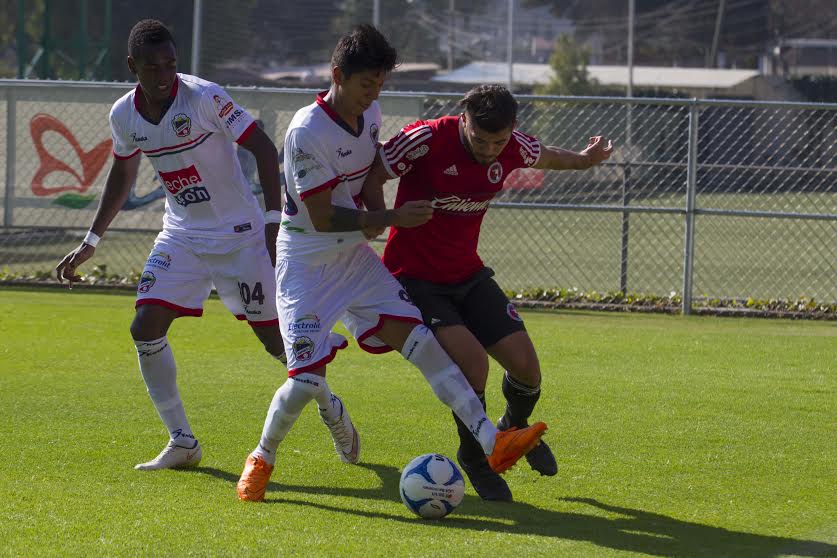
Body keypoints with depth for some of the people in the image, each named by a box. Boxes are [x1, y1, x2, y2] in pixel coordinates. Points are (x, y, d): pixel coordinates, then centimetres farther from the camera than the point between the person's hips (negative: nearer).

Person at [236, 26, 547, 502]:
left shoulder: (370, 114, 1)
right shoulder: (306, 132, -23)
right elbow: (322, 217, -22)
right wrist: (391, 218, -23)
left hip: (355, 256, 6)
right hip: (307, 262, -6)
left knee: (418, 338, -10)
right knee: (306, 379, -13)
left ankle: (491, 442, -18)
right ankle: (263, 458, 16)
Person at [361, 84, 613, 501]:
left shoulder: (513, 149, -8)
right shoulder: (427, 139, -24)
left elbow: (544, 156, 17)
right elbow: (371, 175, -16)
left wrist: (583, 160, 26)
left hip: (467, 275, 6)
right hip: (414, 279, -6)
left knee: (526, 366, -1)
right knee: (471, 359, -24)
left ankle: (516, 428, 36)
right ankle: (474, 458, 4)